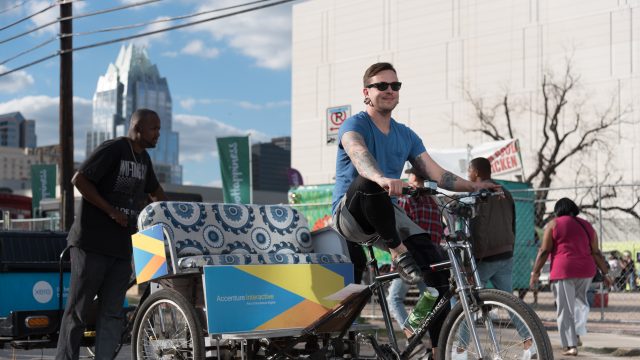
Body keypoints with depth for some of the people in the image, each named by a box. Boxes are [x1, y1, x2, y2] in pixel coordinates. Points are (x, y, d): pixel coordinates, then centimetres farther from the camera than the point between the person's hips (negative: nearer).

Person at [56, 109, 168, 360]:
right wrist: (111, 211, -17)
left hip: (121, 247, 7)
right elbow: (79, 179, -17)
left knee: (112, 313, 2)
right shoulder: (112, 149, -10)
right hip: (92, 243, -7)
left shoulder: (143, 158, 15)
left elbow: (154, 191, 32)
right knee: (78, 308, 0)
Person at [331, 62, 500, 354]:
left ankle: (441, 347, -12)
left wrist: (474, 186, -7)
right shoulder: (354, 125, -6)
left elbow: (436, 173, 8)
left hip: (387, 214, 5)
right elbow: (359, 155, -30)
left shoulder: (406, 136, 14)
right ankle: (398, 252, -24)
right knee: (368, 181, -39)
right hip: (351, 213, -5)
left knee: (432, 258, -17)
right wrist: (383, 179, -51)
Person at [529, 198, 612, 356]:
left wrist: (535, 272, -1)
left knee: (565, 309, -1)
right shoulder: (587, 226, 12)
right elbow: (596, 253, 9)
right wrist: (605, 273, 14)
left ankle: (571, 346, -5)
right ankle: (578, 331, 10)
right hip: (585, 271, 4)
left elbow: (544, 251, -5)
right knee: (579, 302, 23)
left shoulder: (553, 224, 1)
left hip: (563, 271, -4)